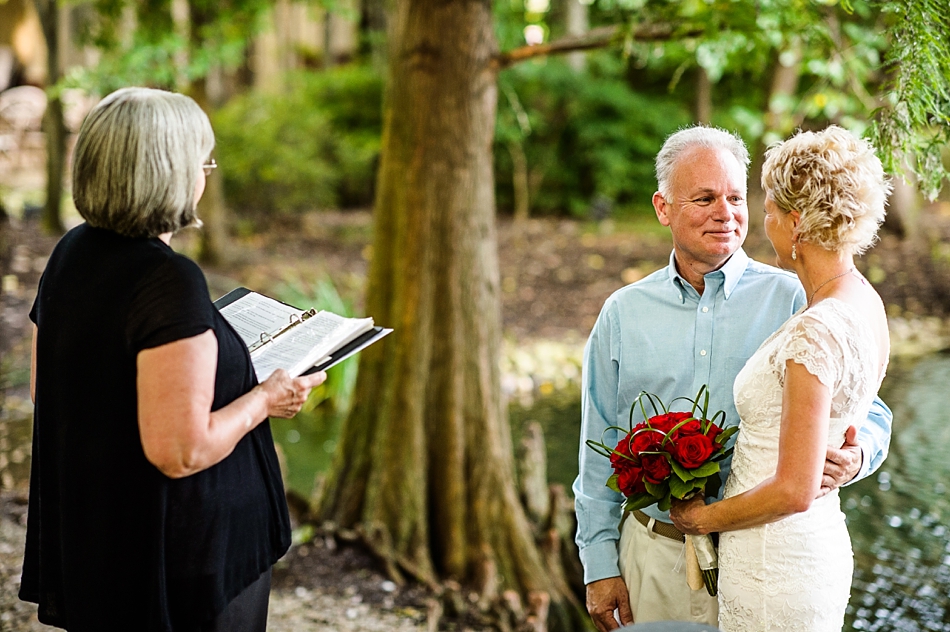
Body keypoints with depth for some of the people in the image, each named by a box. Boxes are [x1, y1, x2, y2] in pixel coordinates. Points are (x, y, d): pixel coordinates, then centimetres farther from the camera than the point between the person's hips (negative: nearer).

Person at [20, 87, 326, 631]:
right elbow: (181, 451, -28)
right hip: (181, 560, -8)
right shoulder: (170, 280, -25)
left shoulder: (70, 255, 1)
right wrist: (265, 400, -12)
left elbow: (44, 392, 14)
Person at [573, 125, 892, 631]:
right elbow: (599, 454, 8)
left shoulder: (793, 301, -2)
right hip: (655, 554, 2)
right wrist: (600, 565, 4)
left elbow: (867, 413, -1)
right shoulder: (623, 314, 5)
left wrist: (856, 456, -24)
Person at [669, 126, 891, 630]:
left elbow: (794, 491, -23)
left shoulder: (814, 333, -24)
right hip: (824, 547, 9)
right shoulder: (866, 304, 4)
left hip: (774, 565, -9)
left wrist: (703, 517, -8)